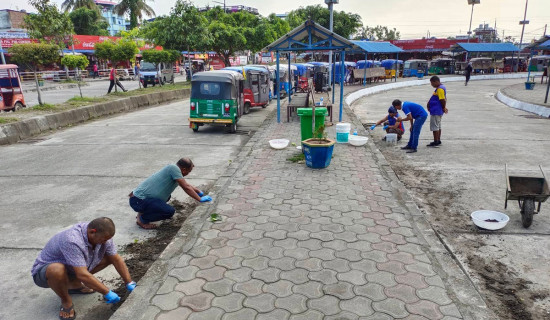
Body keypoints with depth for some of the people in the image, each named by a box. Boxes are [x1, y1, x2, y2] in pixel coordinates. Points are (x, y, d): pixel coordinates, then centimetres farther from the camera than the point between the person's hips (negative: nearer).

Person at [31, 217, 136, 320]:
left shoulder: (103, 235, -15)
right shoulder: (72, 241, -38)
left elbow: (117, 260, -6)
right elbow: (83, 275, -39)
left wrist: (129, 284, -8)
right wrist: (107, 293, -31)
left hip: (71, 269, 7)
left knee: (109, 257, -3)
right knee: (58, 270, -40)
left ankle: (74, 285, 12)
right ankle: (66, 302, -9)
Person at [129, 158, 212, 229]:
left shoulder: (173, 170, 13)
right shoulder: (173, 168, -15)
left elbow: (187, 185, 31)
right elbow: (186, 188, -16)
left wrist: (199, 192, 40)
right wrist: (200, 199, -8)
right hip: (138, 200, -10)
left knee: (167, 196, 31)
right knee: (170, 211, -22)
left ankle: (143, 212, 19)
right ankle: (142, 219, -3)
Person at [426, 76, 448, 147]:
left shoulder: (439, 89, -19)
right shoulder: (442, 87, 13)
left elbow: (442, 100, -21)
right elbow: (444, 99, 18)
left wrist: (443, 108, -9)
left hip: (436, 111, -11)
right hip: (438, 111, 11)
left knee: (434, 127, -4)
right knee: (438, 126, 17)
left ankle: (436, 142, 0)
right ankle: (438, 141, 25)